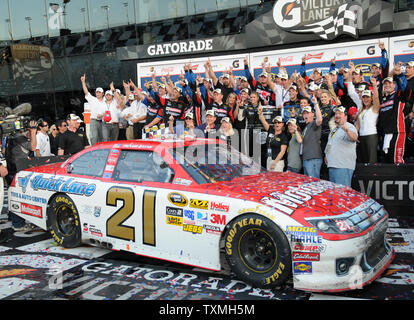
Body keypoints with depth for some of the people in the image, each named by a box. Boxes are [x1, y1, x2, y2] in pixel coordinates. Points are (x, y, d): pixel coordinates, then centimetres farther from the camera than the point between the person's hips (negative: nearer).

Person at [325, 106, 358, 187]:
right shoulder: (335, 129, 22)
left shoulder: (350, 127, -7)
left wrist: (347, 131, -48)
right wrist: (326, 156, 28)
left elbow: (355, 138, -29)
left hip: (343, 166, -9)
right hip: (332, 165, 9)